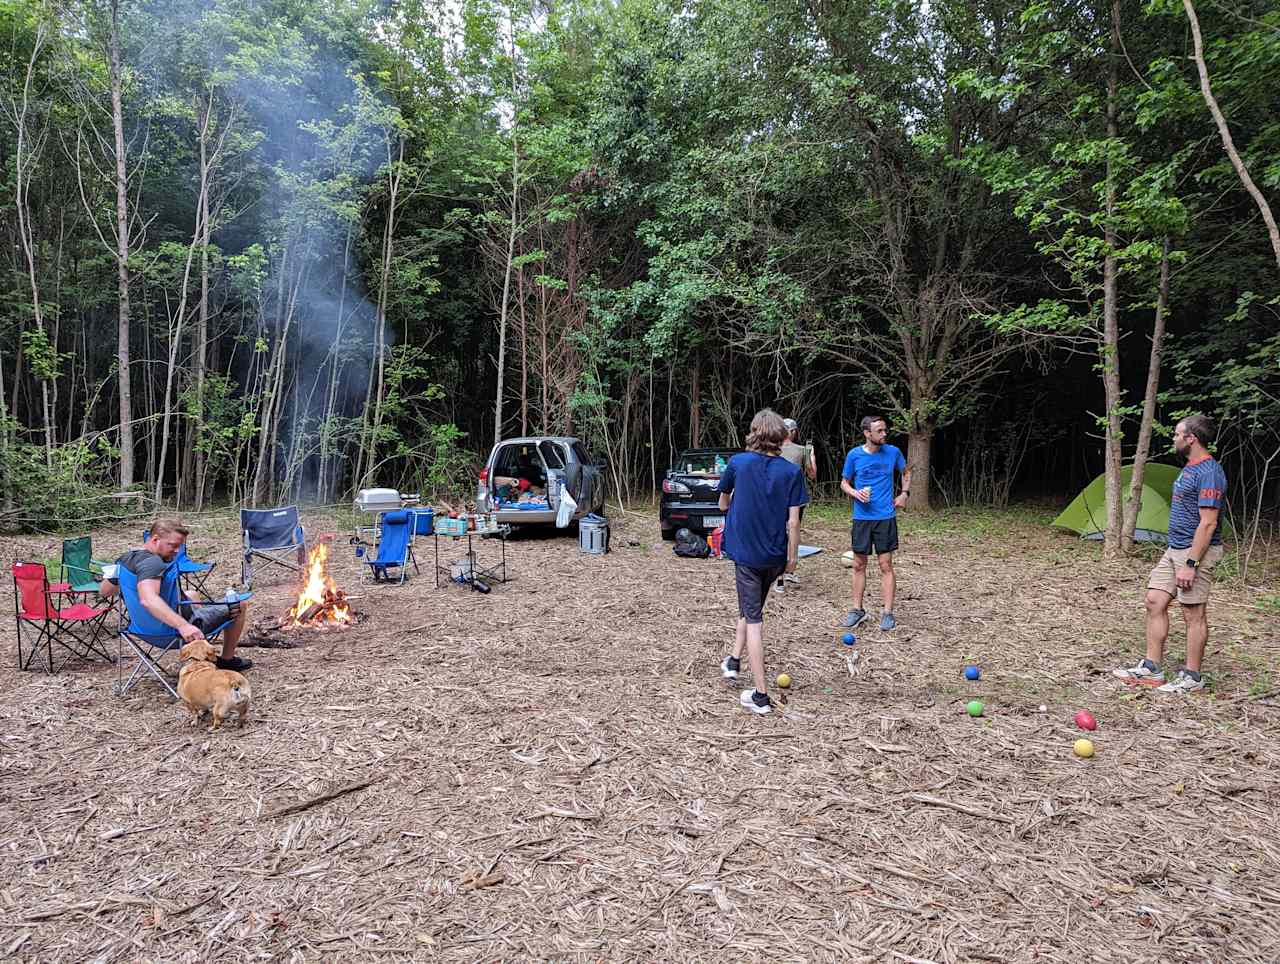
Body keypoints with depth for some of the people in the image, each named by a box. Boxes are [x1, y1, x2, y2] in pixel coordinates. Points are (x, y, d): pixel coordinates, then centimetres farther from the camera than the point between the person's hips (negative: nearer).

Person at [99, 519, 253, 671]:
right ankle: (227, 660, 17)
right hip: (174, 629, -9)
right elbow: (148, 599, -47)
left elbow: (103, 592, 16)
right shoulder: (151, 562, -29)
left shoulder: (124, 559, 0)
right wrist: (183, 625, -55)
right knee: (239, 604, 4)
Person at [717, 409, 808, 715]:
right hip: (775, 557, 2)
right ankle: (734, 661, 38)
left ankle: (761, 695, 1)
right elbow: (793, 522, -8)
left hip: (746, 552, -2)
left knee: (753, 619, 2)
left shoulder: (738, 463, -7)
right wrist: (792, 557, 2)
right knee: (750, 608, 25)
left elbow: (723, 504, 7)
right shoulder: (791, 471, -6)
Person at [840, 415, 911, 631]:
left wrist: (904, 493, 4)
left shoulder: (893, 452, 0)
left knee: (886, 566, 0)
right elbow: (844, 483, 8)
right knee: (859, 565, 7)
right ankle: (857, 610, 19)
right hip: (861, 517, 0)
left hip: (886, 517, 0)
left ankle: (887, 613, 8)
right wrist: (855, 493, -13)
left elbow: (906, 471, 19)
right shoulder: (854, 455, -3)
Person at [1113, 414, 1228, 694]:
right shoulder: (1189, 468, 14)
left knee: (1193, 613, -1)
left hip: (1195, 551, -10)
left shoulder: (1208, 473, -17)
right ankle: (1151, 668, 13)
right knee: (1155, 602, 7)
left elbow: (1208, 523, -21)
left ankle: (1192, 677, 9)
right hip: (1174, 549, 10)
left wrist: (1190, 563, -23)